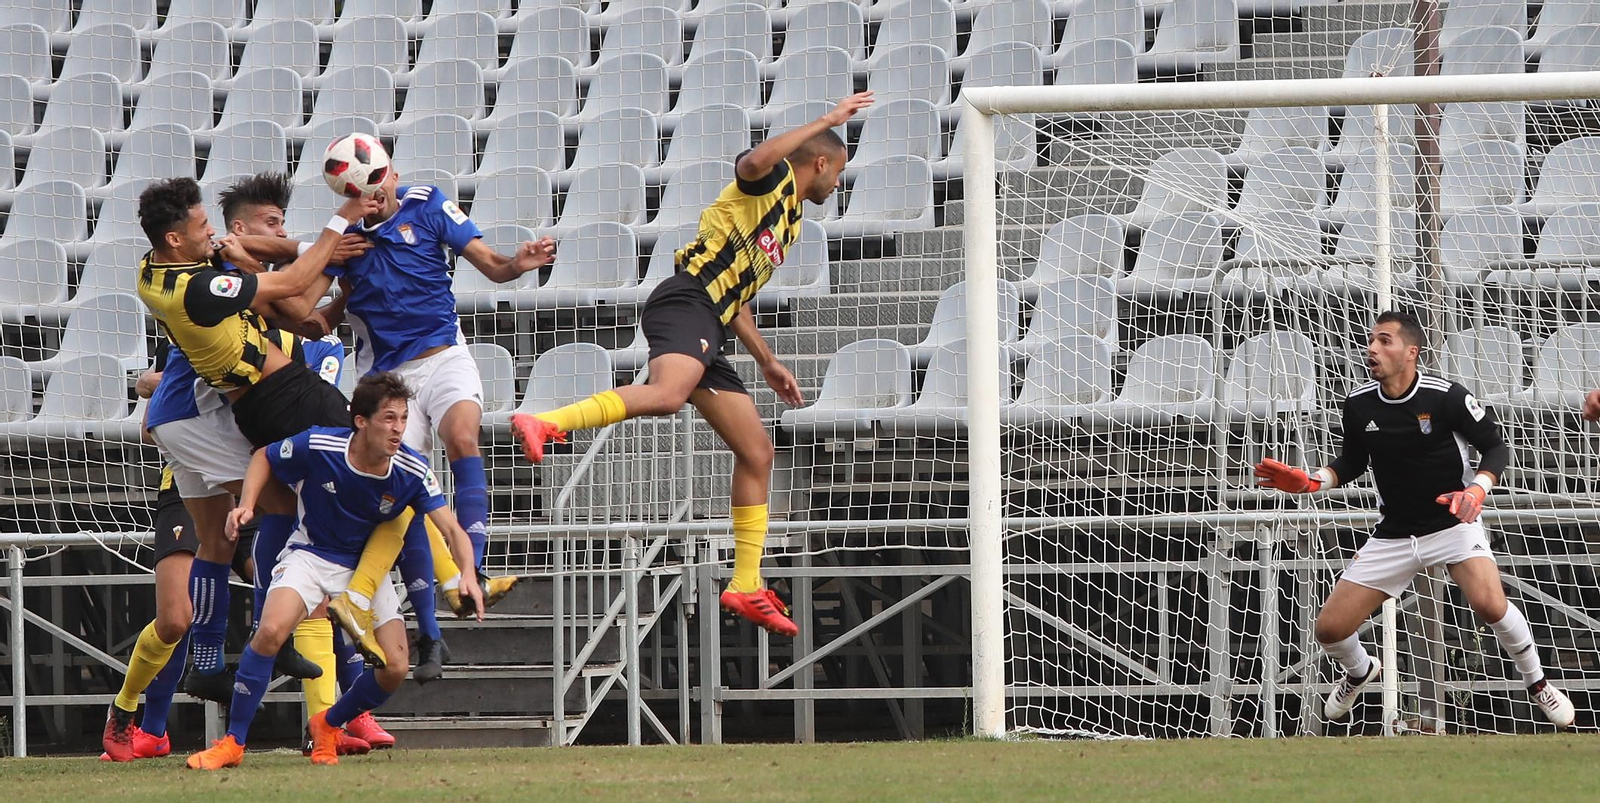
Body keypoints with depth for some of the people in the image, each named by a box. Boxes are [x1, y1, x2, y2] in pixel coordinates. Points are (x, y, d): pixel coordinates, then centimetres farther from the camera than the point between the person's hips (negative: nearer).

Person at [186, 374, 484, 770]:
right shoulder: (317, 446, -23)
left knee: (395, 669, -11)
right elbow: (265, 457, -2)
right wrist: (247, 504, -17)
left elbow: (451, 529, -23)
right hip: (311, 554, -2)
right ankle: (233, 743, -16)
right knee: (271, 631, -29)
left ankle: (329, 726, 20)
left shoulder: (411, 472, -20)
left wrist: (467, 575, -41)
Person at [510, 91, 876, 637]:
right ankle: (543, 424, -49)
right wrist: (826, 121, -14)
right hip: (685, 302, -10)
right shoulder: (772, 181, 6)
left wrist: (767, 361, 40)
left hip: (709, 328, 10)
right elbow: (754, 162, -21)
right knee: (668, 393, -39)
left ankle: (745, 587, 12)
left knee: (756, 452, 9)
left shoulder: (790, 222, 32)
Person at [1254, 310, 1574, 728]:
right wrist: (1311, 482, -3)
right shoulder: (1359, 405, -4)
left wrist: (1478, 489, -26)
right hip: (1393, 534, 4)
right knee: (1330, 629, -2)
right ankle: (1360, 672, 36)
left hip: (1453, 522, -4)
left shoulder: (1447, 397, -17)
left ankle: (1537, 684, -5)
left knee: (1489, 604, -32)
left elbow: (1496, 447, -8)